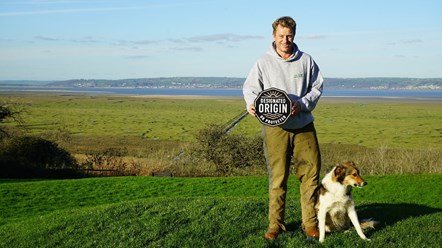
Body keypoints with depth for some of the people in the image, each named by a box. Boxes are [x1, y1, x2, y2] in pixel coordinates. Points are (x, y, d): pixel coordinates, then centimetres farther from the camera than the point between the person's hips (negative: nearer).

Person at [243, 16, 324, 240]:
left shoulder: (306, 60, 4)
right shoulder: (264, 62, 0)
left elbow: (317, 87, 7)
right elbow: (250, 88, 1)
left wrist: (301, 104, -10)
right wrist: (252, 104, -21)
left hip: (304, 125, 2)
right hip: (275, 127, -2)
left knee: (310, 173, 3)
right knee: (277, 177, 1)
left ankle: (310, 223, 15)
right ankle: (275, 224, 12)